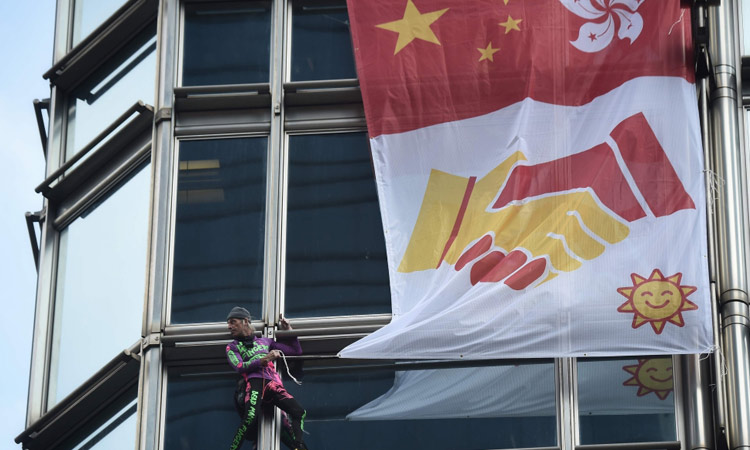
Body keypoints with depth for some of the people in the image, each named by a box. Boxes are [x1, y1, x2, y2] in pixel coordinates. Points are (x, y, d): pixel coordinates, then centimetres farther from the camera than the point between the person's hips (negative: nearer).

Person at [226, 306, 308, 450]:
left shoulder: (265, 341, 32)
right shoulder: (232, 347, 22)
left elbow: (296, 351, 35)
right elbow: (239, 367, 1)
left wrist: (288, 330, 27)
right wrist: (264, 360, -9)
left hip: (274, 384, 3)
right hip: (254, 383, -3)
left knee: (298, 412, -20)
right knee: (250, 417, -32)